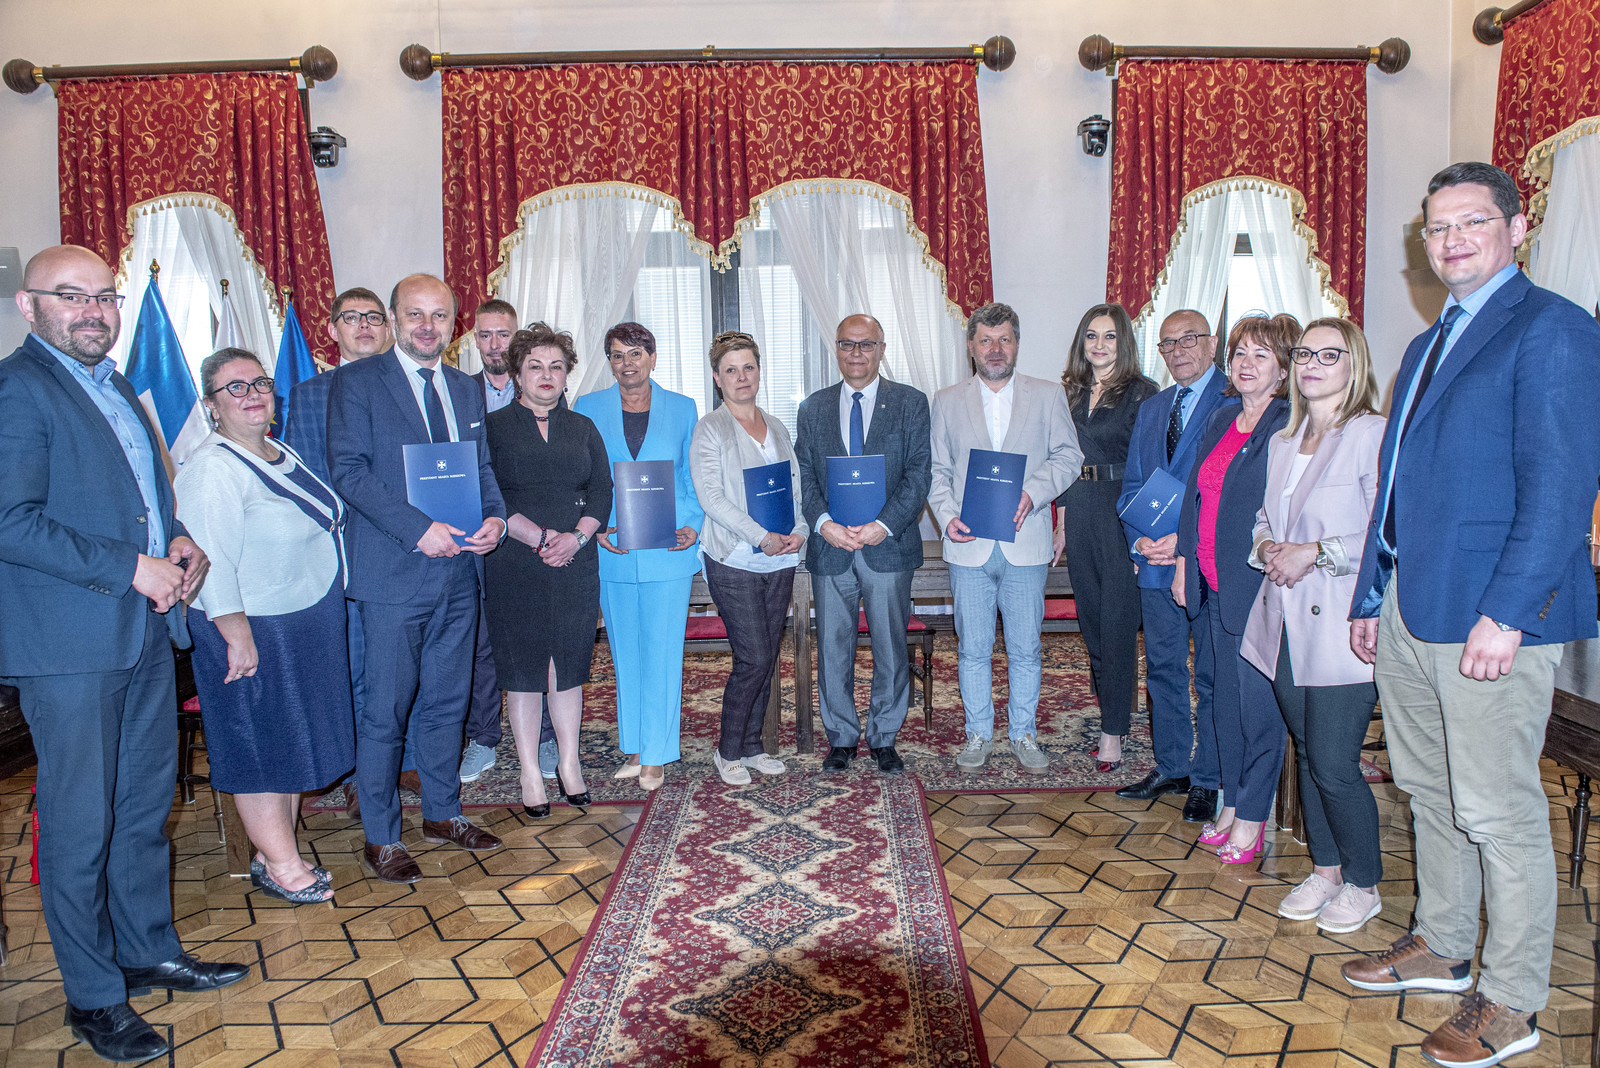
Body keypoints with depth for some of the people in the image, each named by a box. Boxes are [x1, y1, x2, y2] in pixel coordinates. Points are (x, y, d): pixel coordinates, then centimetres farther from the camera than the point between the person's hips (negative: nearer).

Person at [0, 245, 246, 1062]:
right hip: (70, 643, -8)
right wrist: (131, 568, -20)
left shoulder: (117, 390, 16)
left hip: (146, 628, 8)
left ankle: (148, 950, 33)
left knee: (147, 802, 17)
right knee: (80, 822, 4)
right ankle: (93, 996, 19)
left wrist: (180, 542, 6)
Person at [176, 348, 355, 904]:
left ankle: (277, 853, 28)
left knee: (295, 741, 15)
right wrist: (238, 638, -24)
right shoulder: (211, 469, -18)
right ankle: (280, 864, 15)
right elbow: (213, 562, -22)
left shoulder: (283, 454, 10)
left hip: (309, 625, 9)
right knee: (261, 747, 4)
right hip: (257, 631, -9)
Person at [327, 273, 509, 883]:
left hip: (459, 569, 6)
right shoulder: (357, 382, -3)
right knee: (386, 711, 1)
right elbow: (349, 469, -12)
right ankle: (380, 838, 15)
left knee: (447, 701, 15)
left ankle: (442, 813, 30)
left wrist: (495, 517, -3)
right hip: (393, 575, -5)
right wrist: (419, 529, -20)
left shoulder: (466, 389, 15)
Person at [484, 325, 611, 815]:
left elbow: (602, 492, 5)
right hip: (514, 566, -2)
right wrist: (540, 537, -16)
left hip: (575, 566, 3)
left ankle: (569, 763, 21)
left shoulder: (582, 429, 13)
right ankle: (530, 773, 14)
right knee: (522, 667, 3)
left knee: (569, 663, 7)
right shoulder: (494, 426, 2)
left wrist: (575, 537, -12)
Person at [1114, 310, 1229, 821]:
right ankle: (1171, 767, 27)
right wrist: (1140, 539, -3)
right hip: (1156, 564, 6)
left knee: (1211, 676, 4)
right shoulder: (1150, 409, 16)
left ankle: (1207, 780, 17)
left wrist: (1185, 538, -18)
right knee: (1162, 668, 13)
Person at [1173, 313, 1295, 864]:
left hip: (1259, 586, -7)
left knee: (1259, 704, 2)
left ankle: (1251, 818, 15)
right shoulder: (1222, 420, 13)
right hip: (1215, 585, 7)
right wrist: (1184, 564, 14)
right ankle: (1231, 804, 28)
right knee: (1226, 699, 15)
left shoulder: (1290, 427, -10)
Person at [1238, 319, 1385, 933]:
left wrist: (1315, 553, -17)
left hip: (1342, 625, -7)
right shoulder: (1281, 443, 14)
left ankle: (1362, 884, 19)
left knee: (1335, 765, -3)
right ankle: (1325, 870, 31)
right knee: (1308, 754, 15)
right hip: (1286, 624, 7)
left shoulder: (1374, 436, -9)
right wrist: (1266, 547, 2)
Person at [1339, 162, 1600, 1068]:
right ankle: (1440, 948, 34)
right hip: (1410, 616, 8)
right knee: (1431, 793, 18)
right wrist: (1372, 596, 17)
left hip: (1490, 617, -8)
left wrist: (1506, 614, -21)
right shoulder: (1427, 346, 19)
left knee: (1499, 812, 1)